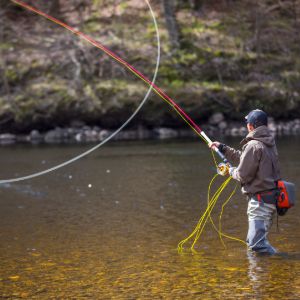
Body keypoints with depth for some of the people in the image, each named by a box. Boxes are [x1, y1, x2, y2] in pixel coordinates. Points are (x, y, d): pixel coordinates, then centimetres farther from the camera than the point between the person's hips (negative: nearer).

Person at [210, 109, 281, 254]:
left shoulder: (253, 145, -16)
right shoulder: (269, 143, 13)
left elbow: (243, 175, -15)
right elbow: (243, 158, 24)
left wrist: (232, 172, 6)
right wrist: (222, 148, 28)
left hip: (260, 199, -10)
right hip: (270, 197, 10)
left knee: (256, 242, -11)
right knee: (258, 237, 16)